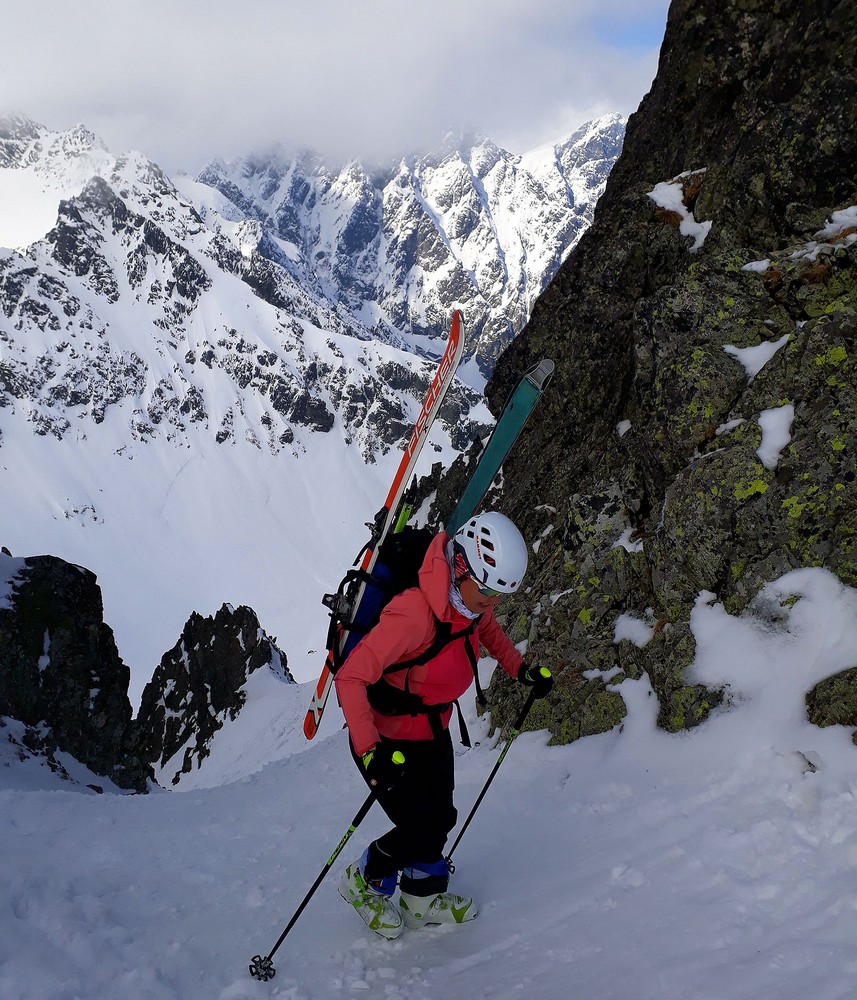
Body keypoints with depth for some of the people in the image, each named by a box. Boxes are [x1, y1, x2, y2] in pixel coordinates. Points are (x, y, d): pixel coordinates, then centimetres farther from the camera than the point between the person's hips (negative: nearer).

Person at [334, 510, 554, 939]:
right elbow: (350, 679, -37)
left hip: (433, 733, 7)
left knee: (439, 819, 17)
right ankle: (363, 881, 30)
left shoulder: (471, 599, -12)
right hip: (386, 739, -7)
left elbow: (487, 630, 14)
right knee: (421, 829, -2)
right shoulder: (414, 613, -37)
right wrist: (370, 751, -44)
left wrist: (520, 669, 4)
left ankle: (422, 899, 46)